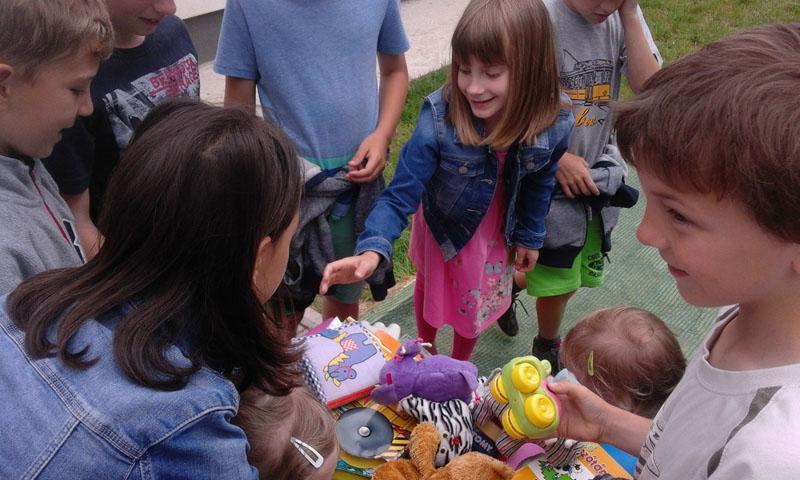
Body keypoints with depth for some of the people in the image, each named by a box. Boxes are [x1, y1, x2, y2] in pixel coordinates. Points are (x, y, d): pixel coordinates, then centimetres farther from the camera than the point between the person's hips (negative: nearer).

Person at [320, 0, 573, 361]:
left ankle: (459, 366, 57)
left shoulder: (553, 124, -28)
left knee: (477, 302, 24)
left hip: (497, 234, 2)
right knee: (430, 286, 26)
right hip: (442, 225, -2)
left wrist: (529, 236, 5)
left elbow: (539, 182, -8)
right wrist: (372, 249, -49)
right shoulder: (439, 119, -37)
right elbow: (401, 194, -33)